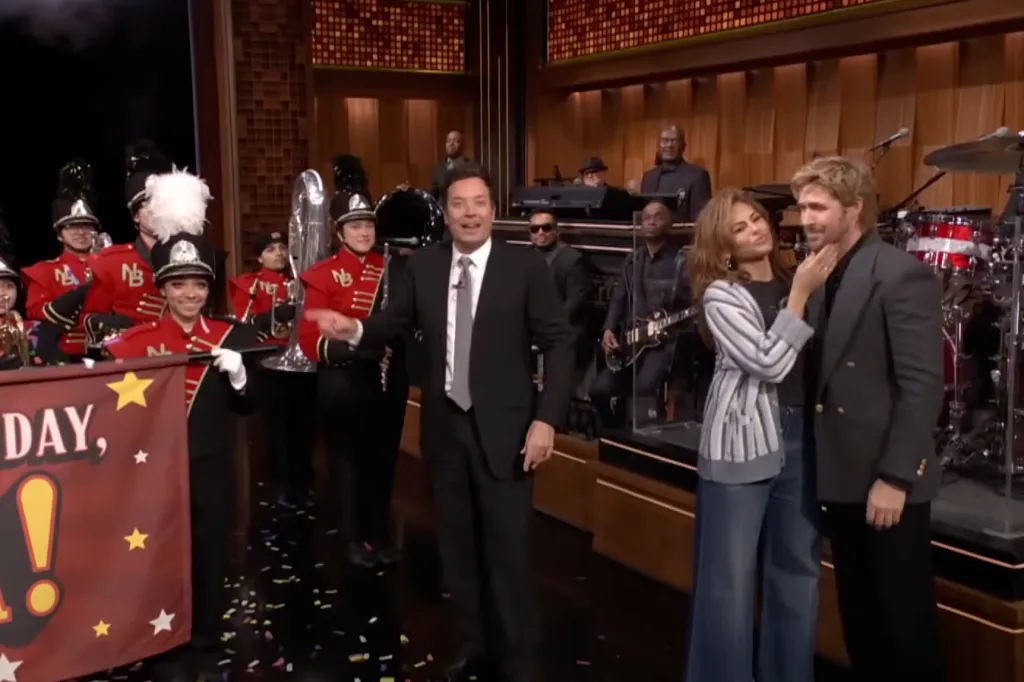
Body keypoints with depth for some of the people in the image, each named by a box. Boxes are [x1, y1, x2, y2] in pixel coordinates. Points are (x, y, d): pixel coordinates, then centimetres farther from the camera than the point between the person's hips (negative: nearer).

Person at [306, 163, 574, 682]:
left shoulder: (526, 266, -7)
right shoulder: (423, 266, 3)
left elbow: (558, 344, -8)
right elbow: (394, 322, 7)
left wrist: (546, 418, -15)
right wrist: (354, 328, -15)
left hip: (502, 427, -4)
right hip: (444, 425, 4)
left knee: (506, 548, 3)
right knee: (457, 544, 15)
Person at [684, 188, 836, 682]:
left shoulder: (793, 281, 10)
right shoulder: (720, 295, -6)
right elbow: (770, 363, -17)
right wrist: (801, 293, -15)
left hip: (801, 439, 6)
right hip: (743, 444, -5)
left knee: (797, 570, 15)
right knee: (730, 576, 0)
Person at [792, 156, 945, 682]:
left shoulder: (903, 275, -14)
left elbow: (923, 387, -18)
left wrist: (895, 477, -19)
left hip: (886, 480, -7)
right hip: (841, 476, 7)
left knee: (905, 619, 7)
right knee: (858, 615, 17)